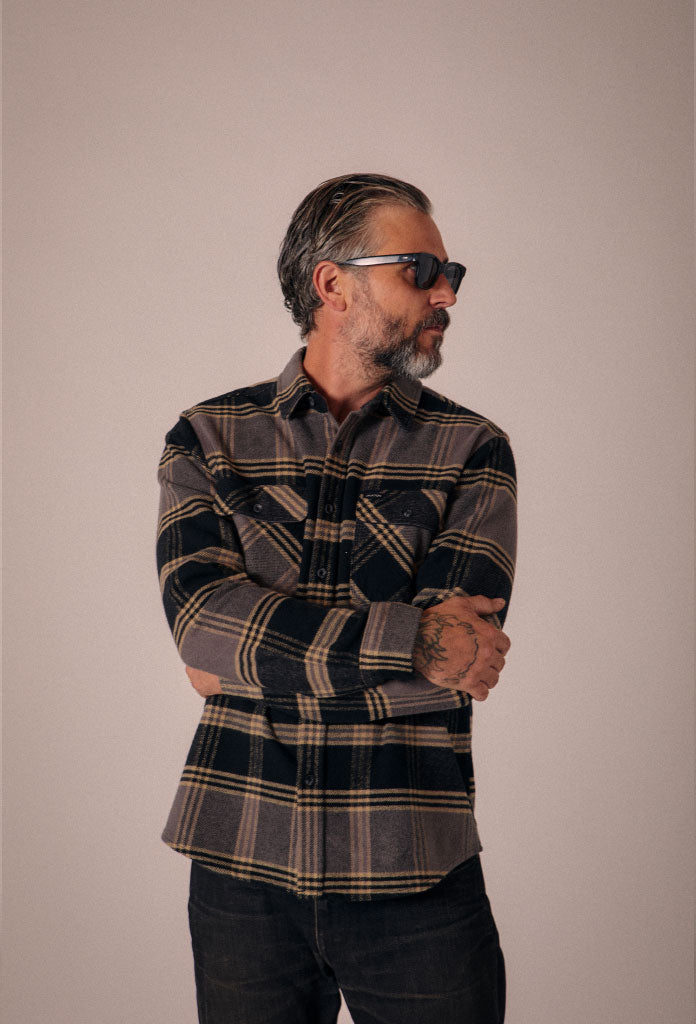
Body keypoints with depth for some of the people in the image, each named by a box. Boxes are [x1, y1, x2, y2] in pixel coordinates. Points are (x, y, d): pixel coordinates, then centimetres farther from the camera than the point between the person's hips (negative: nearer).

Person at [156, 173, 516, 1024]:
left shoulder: (471, 451, 2)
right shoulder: (210, 437, 4)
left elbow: (455, 663, -11)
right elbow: (197, 611, -13)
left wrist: (254, 659, -9)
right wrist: (407, 638, -19)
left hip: (416, 879, 0)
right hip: (242, 866, 1)